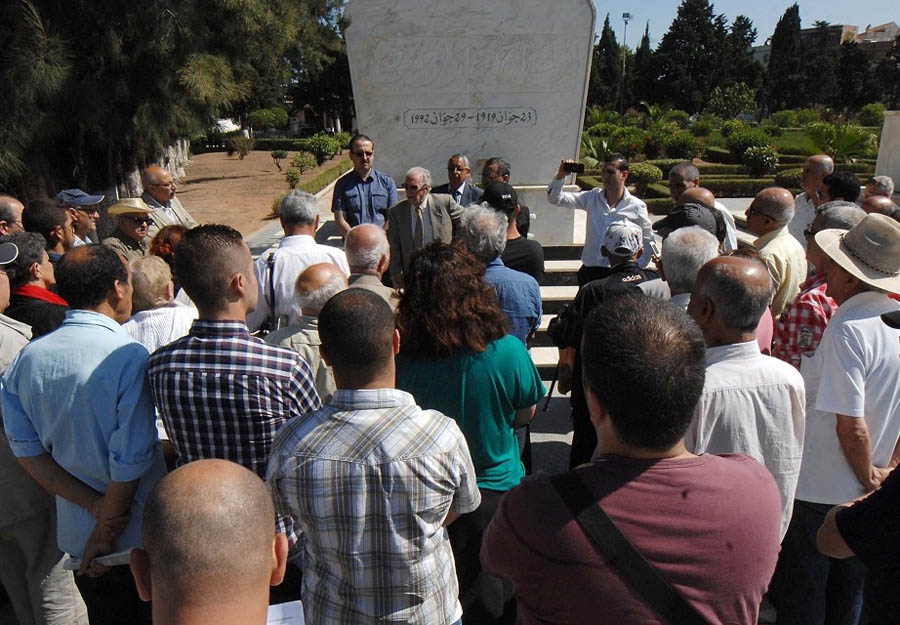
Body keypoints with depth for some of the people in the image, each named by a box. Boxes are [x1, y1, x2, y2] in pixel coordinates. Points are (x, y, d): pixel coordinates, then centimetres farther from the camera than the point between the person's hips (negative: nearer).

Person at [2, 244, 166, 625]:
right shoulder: (129, 357, -23)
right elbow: (131, 458, -23)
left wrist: (95, 505, -7)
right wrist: (109, 527, -8)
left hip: (77, 536, 5)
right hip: (141, 538, -5)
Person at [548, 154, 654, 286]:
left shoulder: (637, 207, -2)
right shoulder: (592, 197, 4)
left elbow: (648, 242, 7)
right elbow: (555, 199, 1)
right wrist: (560, 176, -16)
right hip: (588, 271, 3)